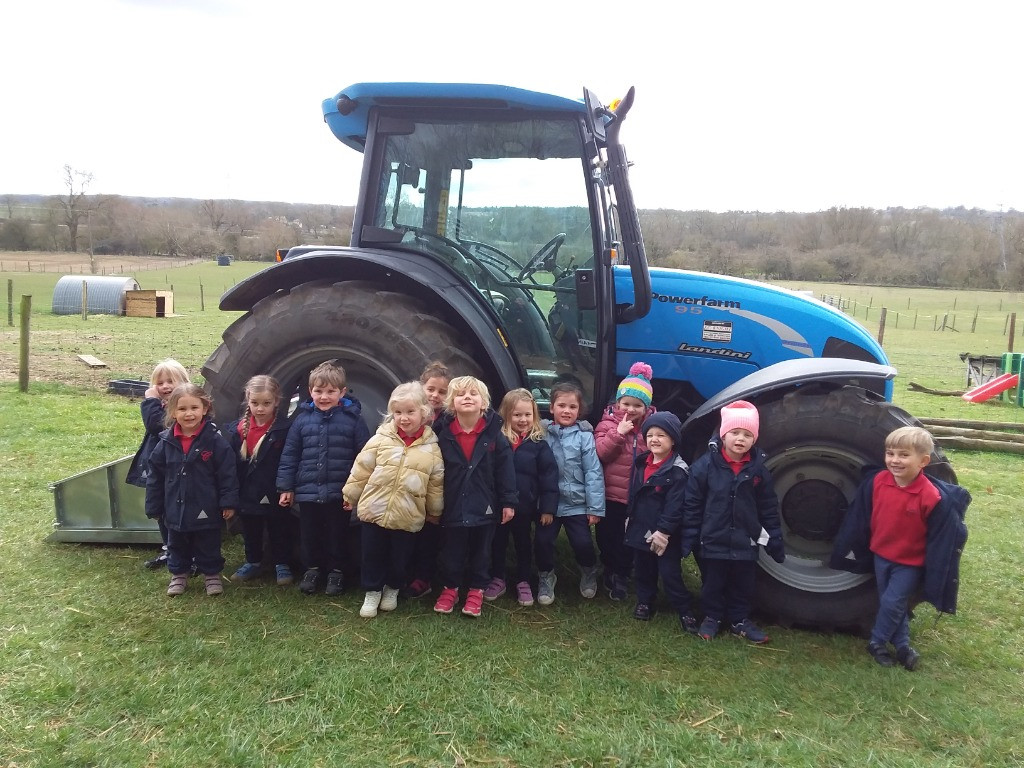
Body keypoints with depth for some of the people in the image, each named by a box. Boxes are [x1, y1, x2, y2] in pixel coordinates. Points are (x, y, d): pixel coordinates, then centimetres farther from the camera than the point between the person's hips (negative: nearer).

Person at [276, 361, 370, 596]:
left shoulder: (352, 419, -6)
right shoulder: (302, 419, 1)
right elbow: (289, 455, 6)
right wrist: (286, 487, 5)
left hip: (340, 493, -2)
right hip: (308, 492, 2)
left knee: (337, 535, 11)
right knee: (309, 534, 14)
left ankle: (336, 572, 28)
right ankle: (312, 570, 33)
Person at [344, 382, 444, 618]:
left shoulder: (431, 448, -3)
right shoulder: (381, 439, -5)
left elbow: (437, 483, 6)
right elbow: (361, 469, 3)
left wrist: (435, 511, 12)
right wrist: (351, 495, 7)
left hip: (407, 517, 0)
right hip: (375, 510, 0)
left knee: (400, 558, 13)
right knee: (372, 555, 11)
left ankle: (392, 589, 39)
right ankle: (372, 591, 33)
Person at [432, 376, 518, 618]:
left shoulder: (494, 434, -8)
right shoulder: (443, 434, -7)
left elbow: (505, 469, -5)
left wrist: (508, 502, -6)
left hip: (484, 507, 0)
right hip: (452, 507, 0)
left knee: (480, 551, 14)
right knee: (451, 551, 13)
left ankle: (476, 591, 30)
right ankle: (449, 588, 32)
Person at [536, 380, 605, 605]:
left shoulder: (584, 437, -6)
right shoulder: (544, 434, 0)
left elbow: (593, 473, -7)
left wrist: (595, 508, -9)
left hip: (577, 503, -1)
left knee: (583, 543, -2)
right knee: (543, 541, -1)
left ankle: (589, 572, 31)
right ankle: (546, 577, 27)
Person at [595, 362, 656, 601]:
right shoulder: (608, 422, -4)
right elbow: (599, 453, -17)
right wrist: (618, 433, -25)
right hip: (611, 495, -1)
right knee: (608, 537, 11)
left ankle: (622, 574, 33)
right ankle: (612, 573, 33)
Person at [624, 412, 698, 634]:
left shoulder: (678, 471, -17)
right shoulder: (641, 463, 7)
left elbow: (675, 507, -20)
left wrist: (663, 531, -22)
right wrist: (630, 518, 17)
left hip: (665, 535, -7)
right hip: (641, 529, 7)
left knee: (670, 574, -1)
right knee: (643, 570, 19)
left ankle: (685, 612, 12)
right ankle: (644, 602, 36)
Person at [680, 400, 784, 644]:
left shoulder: (758, 469, -4)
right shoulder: (705, 465, -11)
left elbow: (768, 509, 4)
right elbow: (692, 505, -7)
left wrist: (775, 541, 3)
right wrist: (689, 539, -7)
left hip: (745, 543, 2)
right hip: (713, 542, -2)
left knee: (744, 586, 15)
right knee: (713, 584, 13)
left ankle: (740, 620, 34)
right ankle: (712, 617, 33)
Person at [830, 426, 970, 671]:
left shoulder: (932, 497, -25)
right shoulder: (877, 481, -13)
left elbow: (940, 539, -15)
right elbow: (861, 517, 1)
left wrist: (934, 578, -11)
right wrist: (855, 548, 8)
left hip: (910, 562, -5)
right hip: (880, 555, 5)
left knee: (892, 603, -2)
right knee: (890, 603, 16)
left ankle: (877, 643, 21)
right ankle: (902, 646, 33)